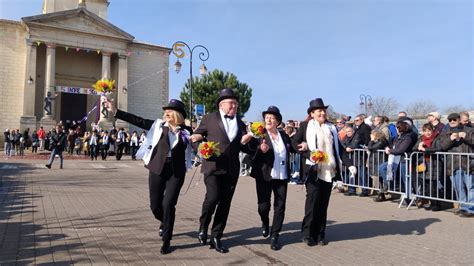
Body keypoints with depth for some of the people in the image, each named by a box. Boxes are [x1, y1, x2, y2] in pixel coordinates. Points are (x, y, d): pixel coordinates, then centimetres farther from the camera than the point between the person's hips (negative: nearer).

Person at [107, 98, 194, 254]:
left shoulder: (186, 131, 0)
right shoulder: (158, 125, 2)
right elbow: (136, 120, -2)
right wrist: (115, 111, -7)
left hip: (176, 172, -2)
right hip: (157, 169, 2)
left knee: (168, 204, -8)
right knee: (155, 205, 9)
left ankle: (166, 241, 10)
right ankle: (164, 222, 44)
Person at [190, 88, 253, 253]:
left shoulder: (241, 124, 16)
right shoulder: (209, 119, 5)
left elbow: (243, 148, 19)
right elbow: (195, 139, 6)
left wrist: (244, 142, -2)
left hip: (232, 169, 4)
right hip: (213, 166, -4)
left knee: (225, 204, 6)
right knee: (213, 197, -18)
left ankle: (216, 237, 21)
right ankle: (203, 226, 13)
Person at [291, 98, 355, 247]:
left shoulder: (331, 127, 14)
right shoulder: (305, 126, 2)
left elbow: (339, 148, 13)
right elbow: (294, 143, -2)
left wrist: (349, 164, 2)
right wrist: (309, 155, -14)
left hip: (329, 171, 4)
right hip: (313, 170, -4)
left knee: (324, 203, 6)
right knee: (313, 201, -7)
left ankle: (320, 234, 17)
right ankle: (308, 234, 5)